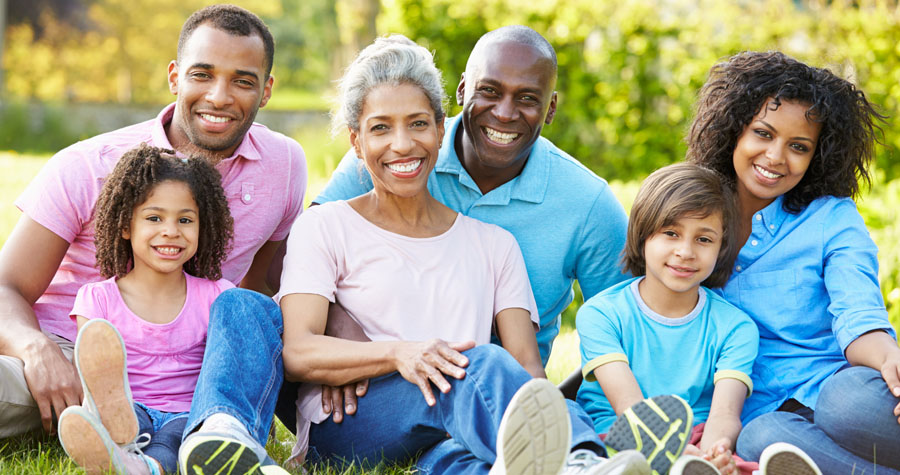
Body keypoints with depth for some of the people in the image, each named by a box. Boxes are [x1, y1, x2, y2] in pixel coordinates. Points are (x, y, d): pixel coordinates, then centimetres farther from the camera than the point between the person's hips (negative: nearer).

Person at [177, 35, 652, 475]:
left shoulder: (493, 244, 23)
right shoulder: (324, 228, 15)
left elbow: (527, 368, 10)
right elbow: (298, 353, -1)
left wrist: (545, 415, -16)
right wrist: (397, 353, -21)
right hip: (343, 425, -2)